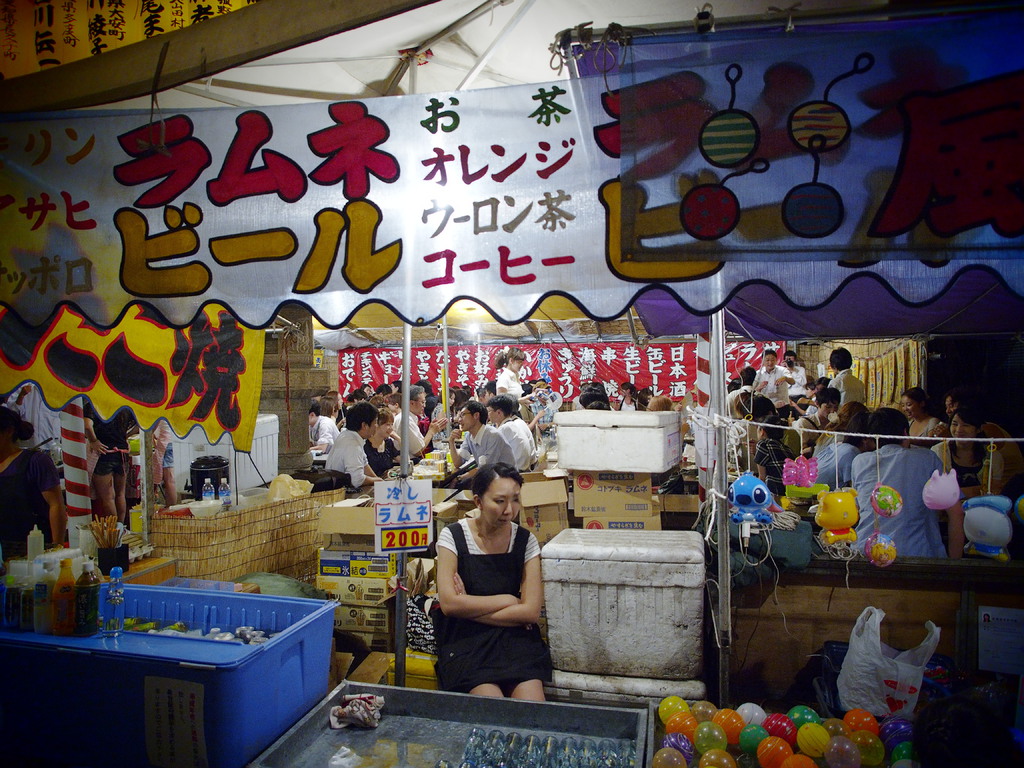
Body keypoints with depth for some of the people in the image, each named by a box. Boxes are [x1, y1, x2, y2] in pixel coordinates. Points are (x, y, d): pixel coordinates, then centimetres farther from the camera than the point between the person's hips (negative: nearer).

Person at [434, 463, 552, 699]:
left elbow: (531, 611, -5)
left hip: (514, 637, 2)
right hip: (465, 642, -2)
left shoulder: (525, 540, 3)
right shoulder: (453, 536, -3)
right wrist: (507, 600, -8)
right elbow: (449, 603, -12)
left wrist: (469, 607, -9)